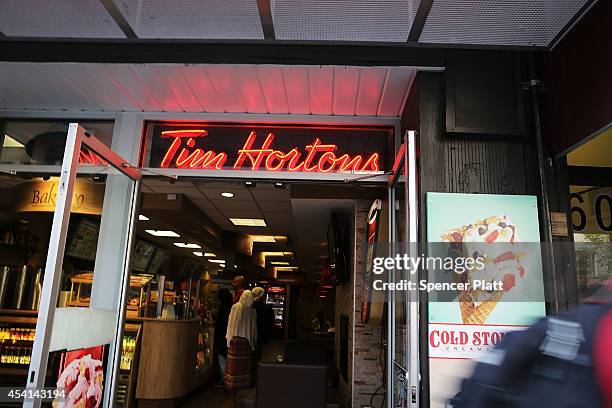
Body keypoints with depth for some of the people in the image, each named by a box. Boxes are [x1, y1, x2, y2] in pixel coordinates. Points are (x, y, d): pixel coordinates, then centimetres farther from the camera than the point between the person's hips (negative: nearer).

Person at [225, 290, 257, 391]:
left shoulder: (236, 307, -2)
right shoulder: (253, 311, -6)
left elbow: (231, 324, 1)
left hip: (236, 339, 0)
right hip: (247, 341, 0)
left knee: (234, 363, 6)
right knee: (245, 364, 6)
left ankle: (232, 385, 12)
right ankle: (244, 384, 13)